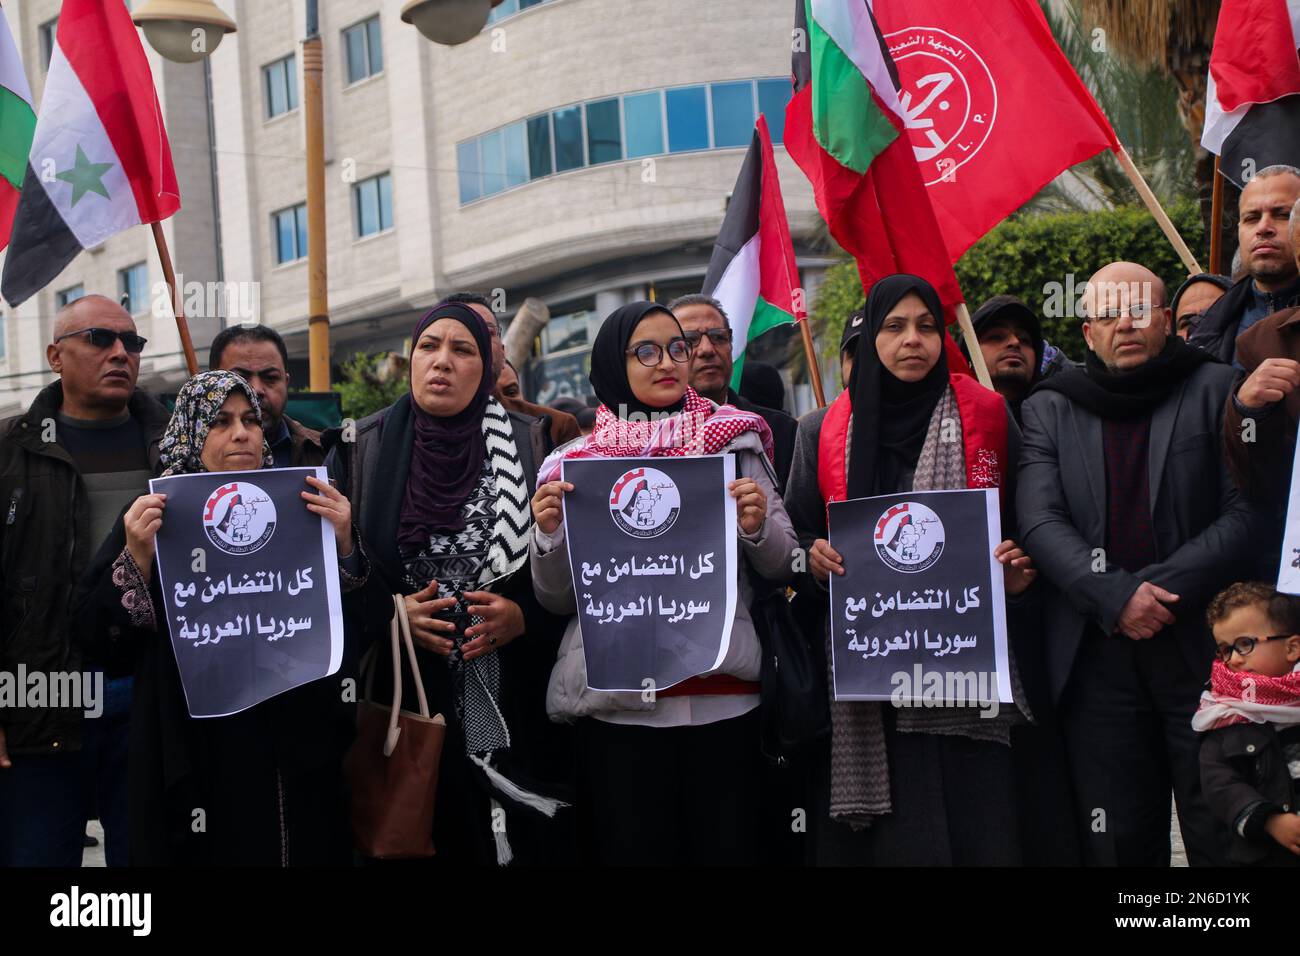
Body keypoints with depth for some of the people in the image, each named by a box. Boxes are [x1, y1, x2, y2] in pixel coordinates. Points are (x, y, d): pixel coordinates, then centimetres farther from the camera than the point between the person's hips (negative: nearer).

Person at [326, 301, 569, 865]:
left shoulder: (530, 447, 3)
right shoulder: (362, 453, 5)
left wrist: (524, 617, -12)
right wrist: (391, 614, -11)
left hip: (514, 706, 0)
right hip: (406, 699, 0)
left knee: (526, 842, 2)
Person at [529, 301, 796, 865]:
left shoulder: (736, 442, 8)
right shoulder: (578, 461, 8)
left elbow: (781, 568, 8)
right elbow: (559, 600, 8)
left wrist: (759, 526, -12)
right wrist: (548, 533, -10)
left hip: (724, 699, 0)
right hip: (617, 707, 0)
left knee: (728, 847, 3)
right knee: (630, 848, 3)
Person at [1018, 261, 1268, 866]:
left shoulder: (1215, 390, 7)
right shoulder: (1050, 409, 13)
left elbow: (1248, 513, -2)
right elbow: (1040, 523, 0)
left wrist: (1163, 590, -13)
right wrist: (1116, 597, -14)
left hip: (1203, 648, -1)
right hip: (1099, 662, 2)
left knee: (1223, 837, -1)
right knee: (1116, 842, 3)